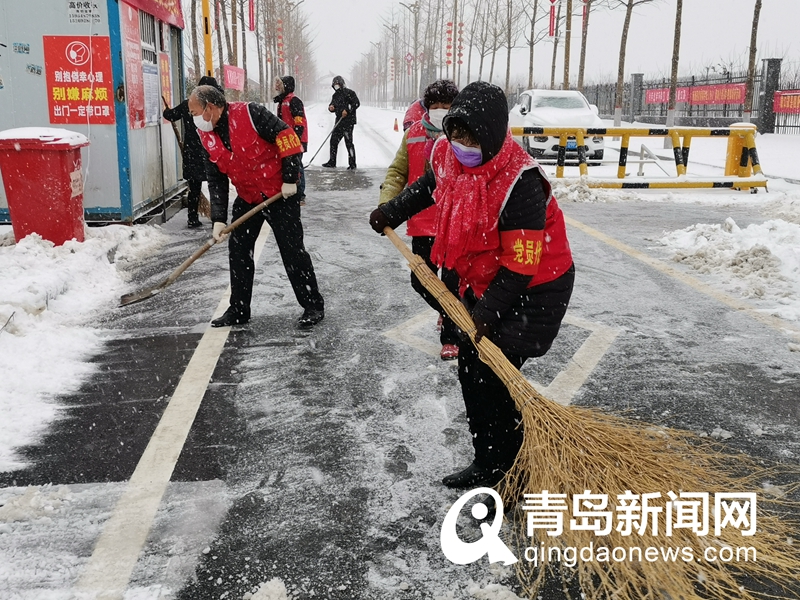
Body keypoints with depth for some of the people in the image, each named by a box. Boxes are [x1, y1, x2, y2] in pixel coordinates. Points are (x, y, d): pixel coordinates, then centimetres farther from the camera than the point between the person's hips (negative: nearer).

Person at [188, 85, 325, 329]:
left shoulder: (249, 113, -19)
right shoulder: (208, 138, 2)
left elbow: (287, 137, -20)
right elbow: (216, 180, 3)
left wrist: (290, 179, -20)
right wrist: (218, 219, -6)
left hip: (280, 192, -7)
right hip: (246, 197, 7)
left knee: (292, 249, -4)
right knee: (238, 251, 6)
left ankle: (313, 305, 8)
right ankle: (239, 309, 19)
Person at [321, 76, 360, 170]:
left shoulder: (349, 92, -6)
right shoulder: (335, 95, 18)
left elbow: (357, 103, -13)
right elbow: (333, 106, 22)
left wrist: (347, 110, -19)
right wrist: (331, 108, -2)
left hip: (348, 121, -8)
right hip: (339, 121, 8)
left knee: (348, 142, -9)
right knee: (333, 140, 9)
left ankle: (352, 163, -3)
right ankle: (332, 161, 19)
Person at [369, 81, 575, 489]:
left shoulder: (519, 182, -31)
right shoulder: (448, 156, -8)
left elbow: (522, 264, -28)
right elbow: (430, 187, 18)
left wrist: (487, 312, -26)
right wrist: (393, 213, 19)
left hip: (533, 290, -8)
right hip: (482, 282, 8)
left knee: (491, 380, -8)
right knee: (470, 371, 13)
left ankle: (512, 475, 12)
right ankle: (487, 464, 30)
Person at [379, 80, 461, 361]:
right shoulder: (414, 134, 2)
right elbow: (398, 172, 7)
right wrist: (386, 205, -7)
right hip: (422, 224, 4)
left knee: (452, 283, 2)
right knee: (420, 281, 13)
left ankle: (450, 334, 22)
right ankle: (447, 312, 43)